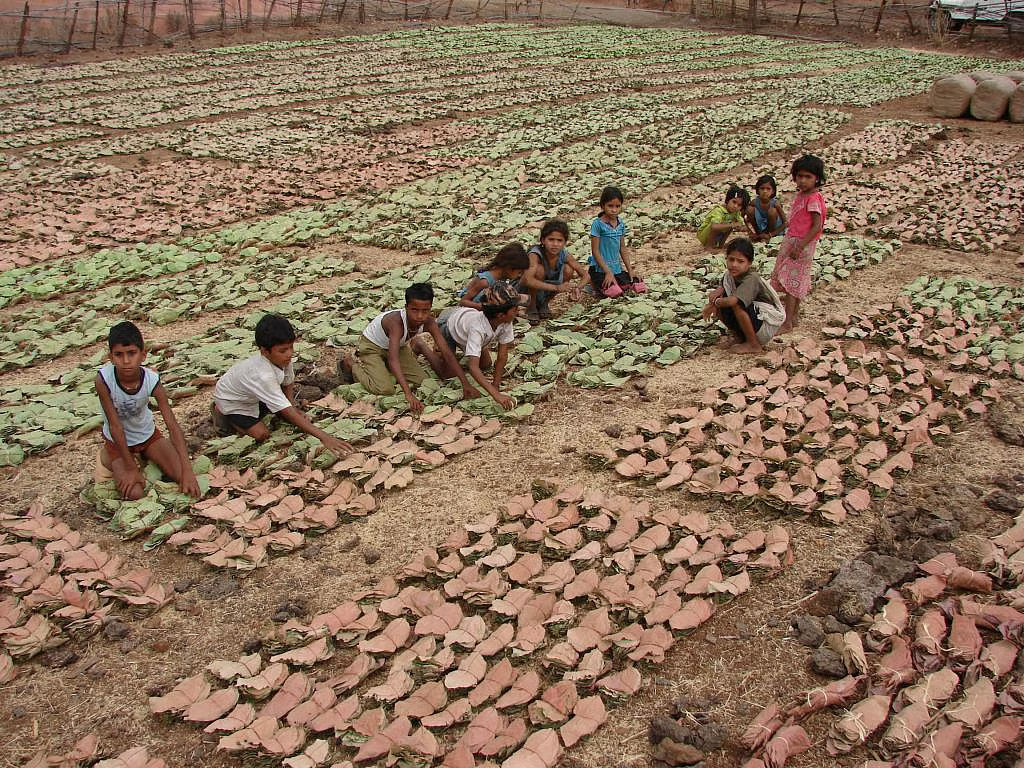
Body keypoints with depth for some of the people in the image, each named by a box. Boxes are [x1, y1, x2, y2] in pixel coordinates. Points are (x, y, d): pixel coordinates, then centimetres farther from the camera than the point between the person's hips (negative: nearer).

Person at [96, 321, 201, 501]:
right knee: (134, 493, -19)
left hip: (147, 434, 2)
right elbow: (115, 425, -25)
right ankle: (109, 459, 12)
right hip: (117, 441, -2)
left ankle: (145, 457, 18)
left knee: (185, 479, -9)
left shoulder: (152, 380, -26)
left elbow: (173, 427, -25)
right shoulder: (103, 379, -31)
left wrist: (187, 471, -32)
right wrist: (130, 468, -22)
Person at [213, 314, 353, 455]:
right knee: (261, 434, -18)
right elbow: (289, 414, -46)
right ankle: (224, 415, 5)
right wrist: (324, 437, -52)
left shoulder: (282, 358, -25)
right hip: (230, 401, -6)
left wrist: (294, 408, -21)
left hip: (252, 395, 6)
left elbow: (288, 384, -3)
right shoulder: (263, 376, -44)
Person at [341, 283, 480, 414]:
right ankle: (352, 364, 5)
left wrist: (466, 384, -32)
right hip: (371, 345, -6)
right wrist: (408, 394, -60)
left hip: (398, 346, 6)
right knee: (385, 389, -21)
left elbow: (447, 353, -25)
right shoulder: (396, 321, -42)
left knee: (422, 380, -2)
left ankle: (384, 369, 21)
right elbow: (393, 359, -52)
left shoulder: (429, 322, -26)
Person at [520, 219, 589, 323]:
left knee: (568, 270, -17)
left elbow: (586, 276, -12)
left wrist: (577, 288, -35)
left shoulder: (564, 255, -15)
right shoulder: (535, 254, -30)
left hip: (545, 291, 5)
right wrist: (556, 288, -55)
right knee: (539, 269, -33)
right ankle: (531, 308, -10)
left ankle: (544, 304, 4)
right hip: (526, 291, -5)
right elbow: (528, 280, -46)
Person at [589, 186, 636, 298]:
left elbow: (622, 248, 14)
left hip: (617, 267, 7)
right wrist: (608, 272, -15)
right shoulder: (598, 224, -14)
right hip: (600, 268, -7)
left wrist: (630, 270, 9)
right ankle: (593, 283, 9)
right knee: (614, 292, -22)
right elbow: (595, 251, -13)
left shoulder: (621, 224, 6)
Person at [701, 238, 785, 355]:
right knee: (720, 303, -6)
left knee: (736, 304, -30)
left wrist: (714, 303, -23)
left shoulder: (751, 279, -28)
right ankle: (738, 337, 12)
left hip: (767, 327, -8)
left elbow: (732, 300, -42)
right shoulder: (730, 273, -5)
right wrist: (719, 290, -11)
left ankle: (754, 345, -12)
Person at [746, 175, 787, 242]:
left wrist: (770, 235, -23)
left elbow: (785, 223, -18)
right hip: (760, 228, 3)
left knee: (772, 211, -29)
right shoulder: (754, 202, -13)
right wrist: (753, 232, -15)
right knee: (750, 209, -18)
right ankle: (758, 235, 0)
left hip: (775, 230, -3)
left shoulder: (775, 203, -21)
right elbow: (748, 220, 0)